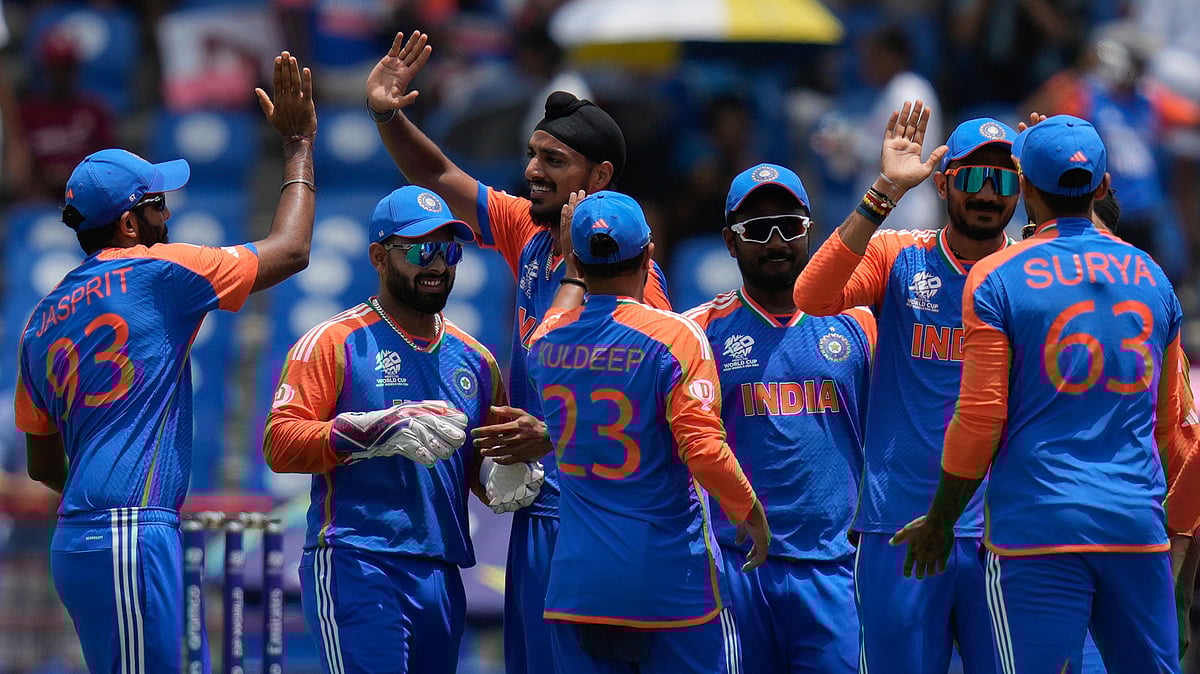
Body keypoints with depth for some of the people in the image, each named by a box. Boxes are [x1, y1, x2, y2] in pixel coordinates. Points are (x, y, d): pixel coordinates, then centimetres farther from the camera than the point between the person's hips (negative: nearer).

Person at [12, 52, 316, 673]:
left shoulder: (44, 319, 17)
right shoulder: (155, 274, -4)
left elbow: (41, 464, 22)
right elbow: (289, 250, 5)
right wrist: (297, 145, 16)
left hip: (75, 543, 8)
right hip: (129, 542, -8)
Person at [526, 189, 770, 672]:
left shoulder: (546, 342, 4)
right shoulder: (673, 336, -12)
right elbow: (705, 452, -19)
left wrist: (572, 272, 42)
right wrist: (750, 513, -4)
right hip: (672, 578, -4)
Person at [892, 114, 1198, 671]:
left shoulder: (998, 279, -4)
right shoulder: (1152, 278, 11)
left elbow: (978, 421, -6)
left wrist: (938, 522, 6)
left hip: (1038, 527, -4)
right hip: (1139, 528, 4)